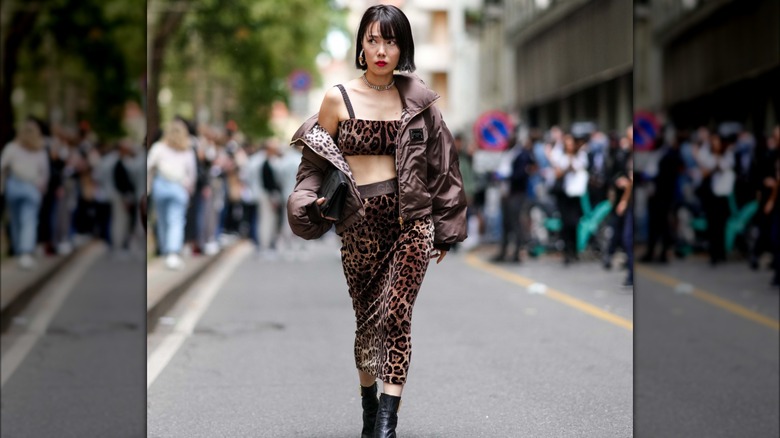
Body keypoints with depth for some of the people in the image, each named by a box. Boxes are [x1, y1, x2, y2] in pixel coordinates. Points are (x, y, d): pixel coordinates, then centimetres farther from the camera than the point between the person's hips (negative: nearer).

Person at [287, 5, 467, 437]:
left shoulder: (417, 100, 7)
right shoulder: (338, 99, 3)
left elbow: (440, 161, 13)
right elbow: (314, 162, 9)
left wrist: (444, 230, 13)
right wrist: (311, 201, -11)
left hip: (411, 219, 0)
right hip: (360, 221, 0)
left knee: (396, 312, -14)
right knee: (367, 317, 8)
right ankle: (369, 401, 31)